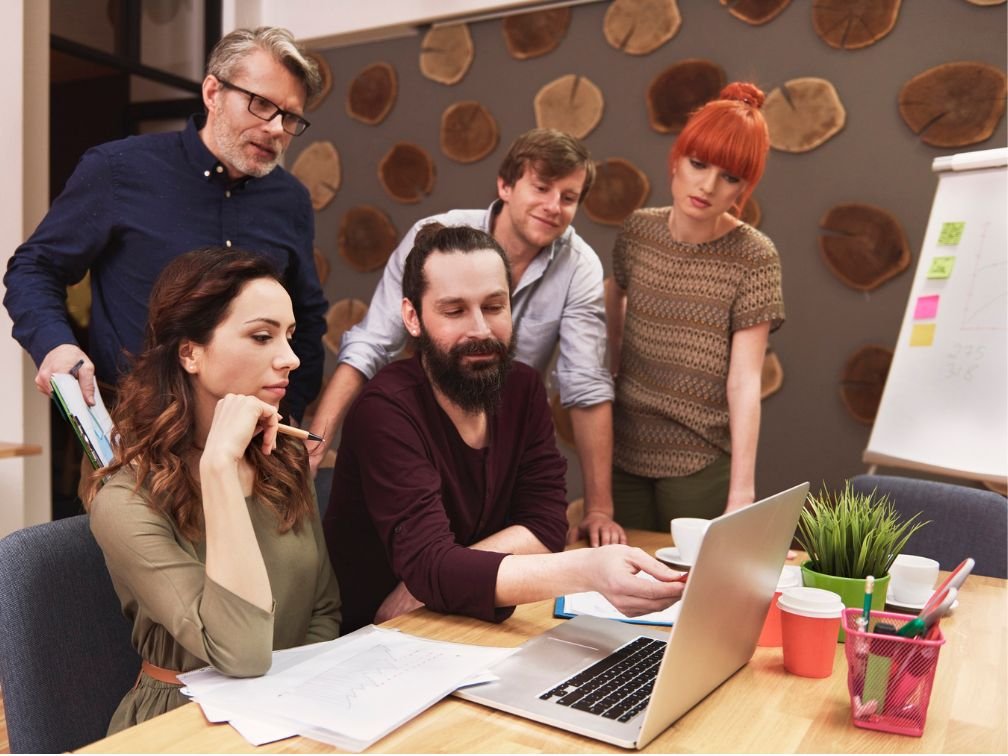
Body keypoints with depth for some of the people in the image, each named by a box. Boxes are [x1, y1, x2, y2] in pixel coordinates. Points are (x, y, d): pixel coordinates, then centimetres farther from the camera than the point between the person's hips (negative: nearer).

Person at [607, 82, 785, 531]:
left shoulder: (753, 258, -11)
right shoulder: (638, 231, -1)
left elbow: (745, 382, -16)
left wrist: (742, 492, -19)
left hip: (701, 462, -3)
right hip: (622, 448, 4)